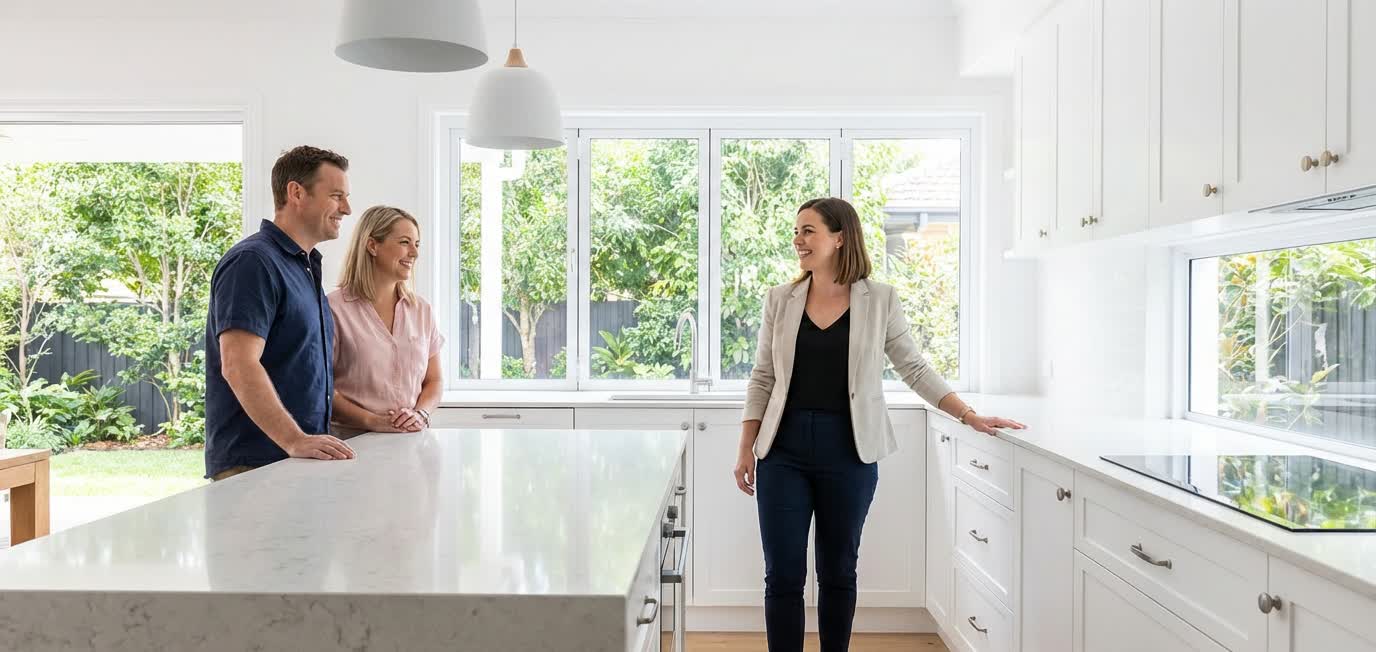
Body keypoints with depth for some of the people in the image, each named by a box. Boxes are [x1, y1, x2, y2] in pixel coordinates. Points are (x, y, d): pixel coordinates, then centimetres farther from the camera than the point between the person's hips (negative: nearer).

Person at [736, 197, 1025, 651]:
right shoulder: (780, 299, 4)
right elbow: (762, 379, 6)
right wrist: (746, 448, 3)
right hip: (784, 452, 1)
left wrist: (970, 417, -3)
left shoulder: (879, 300, -1)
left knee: (838, 571, 11)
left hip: (848, 453, -1)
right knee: (783, 575, 2)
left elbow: (914, 370, 4)